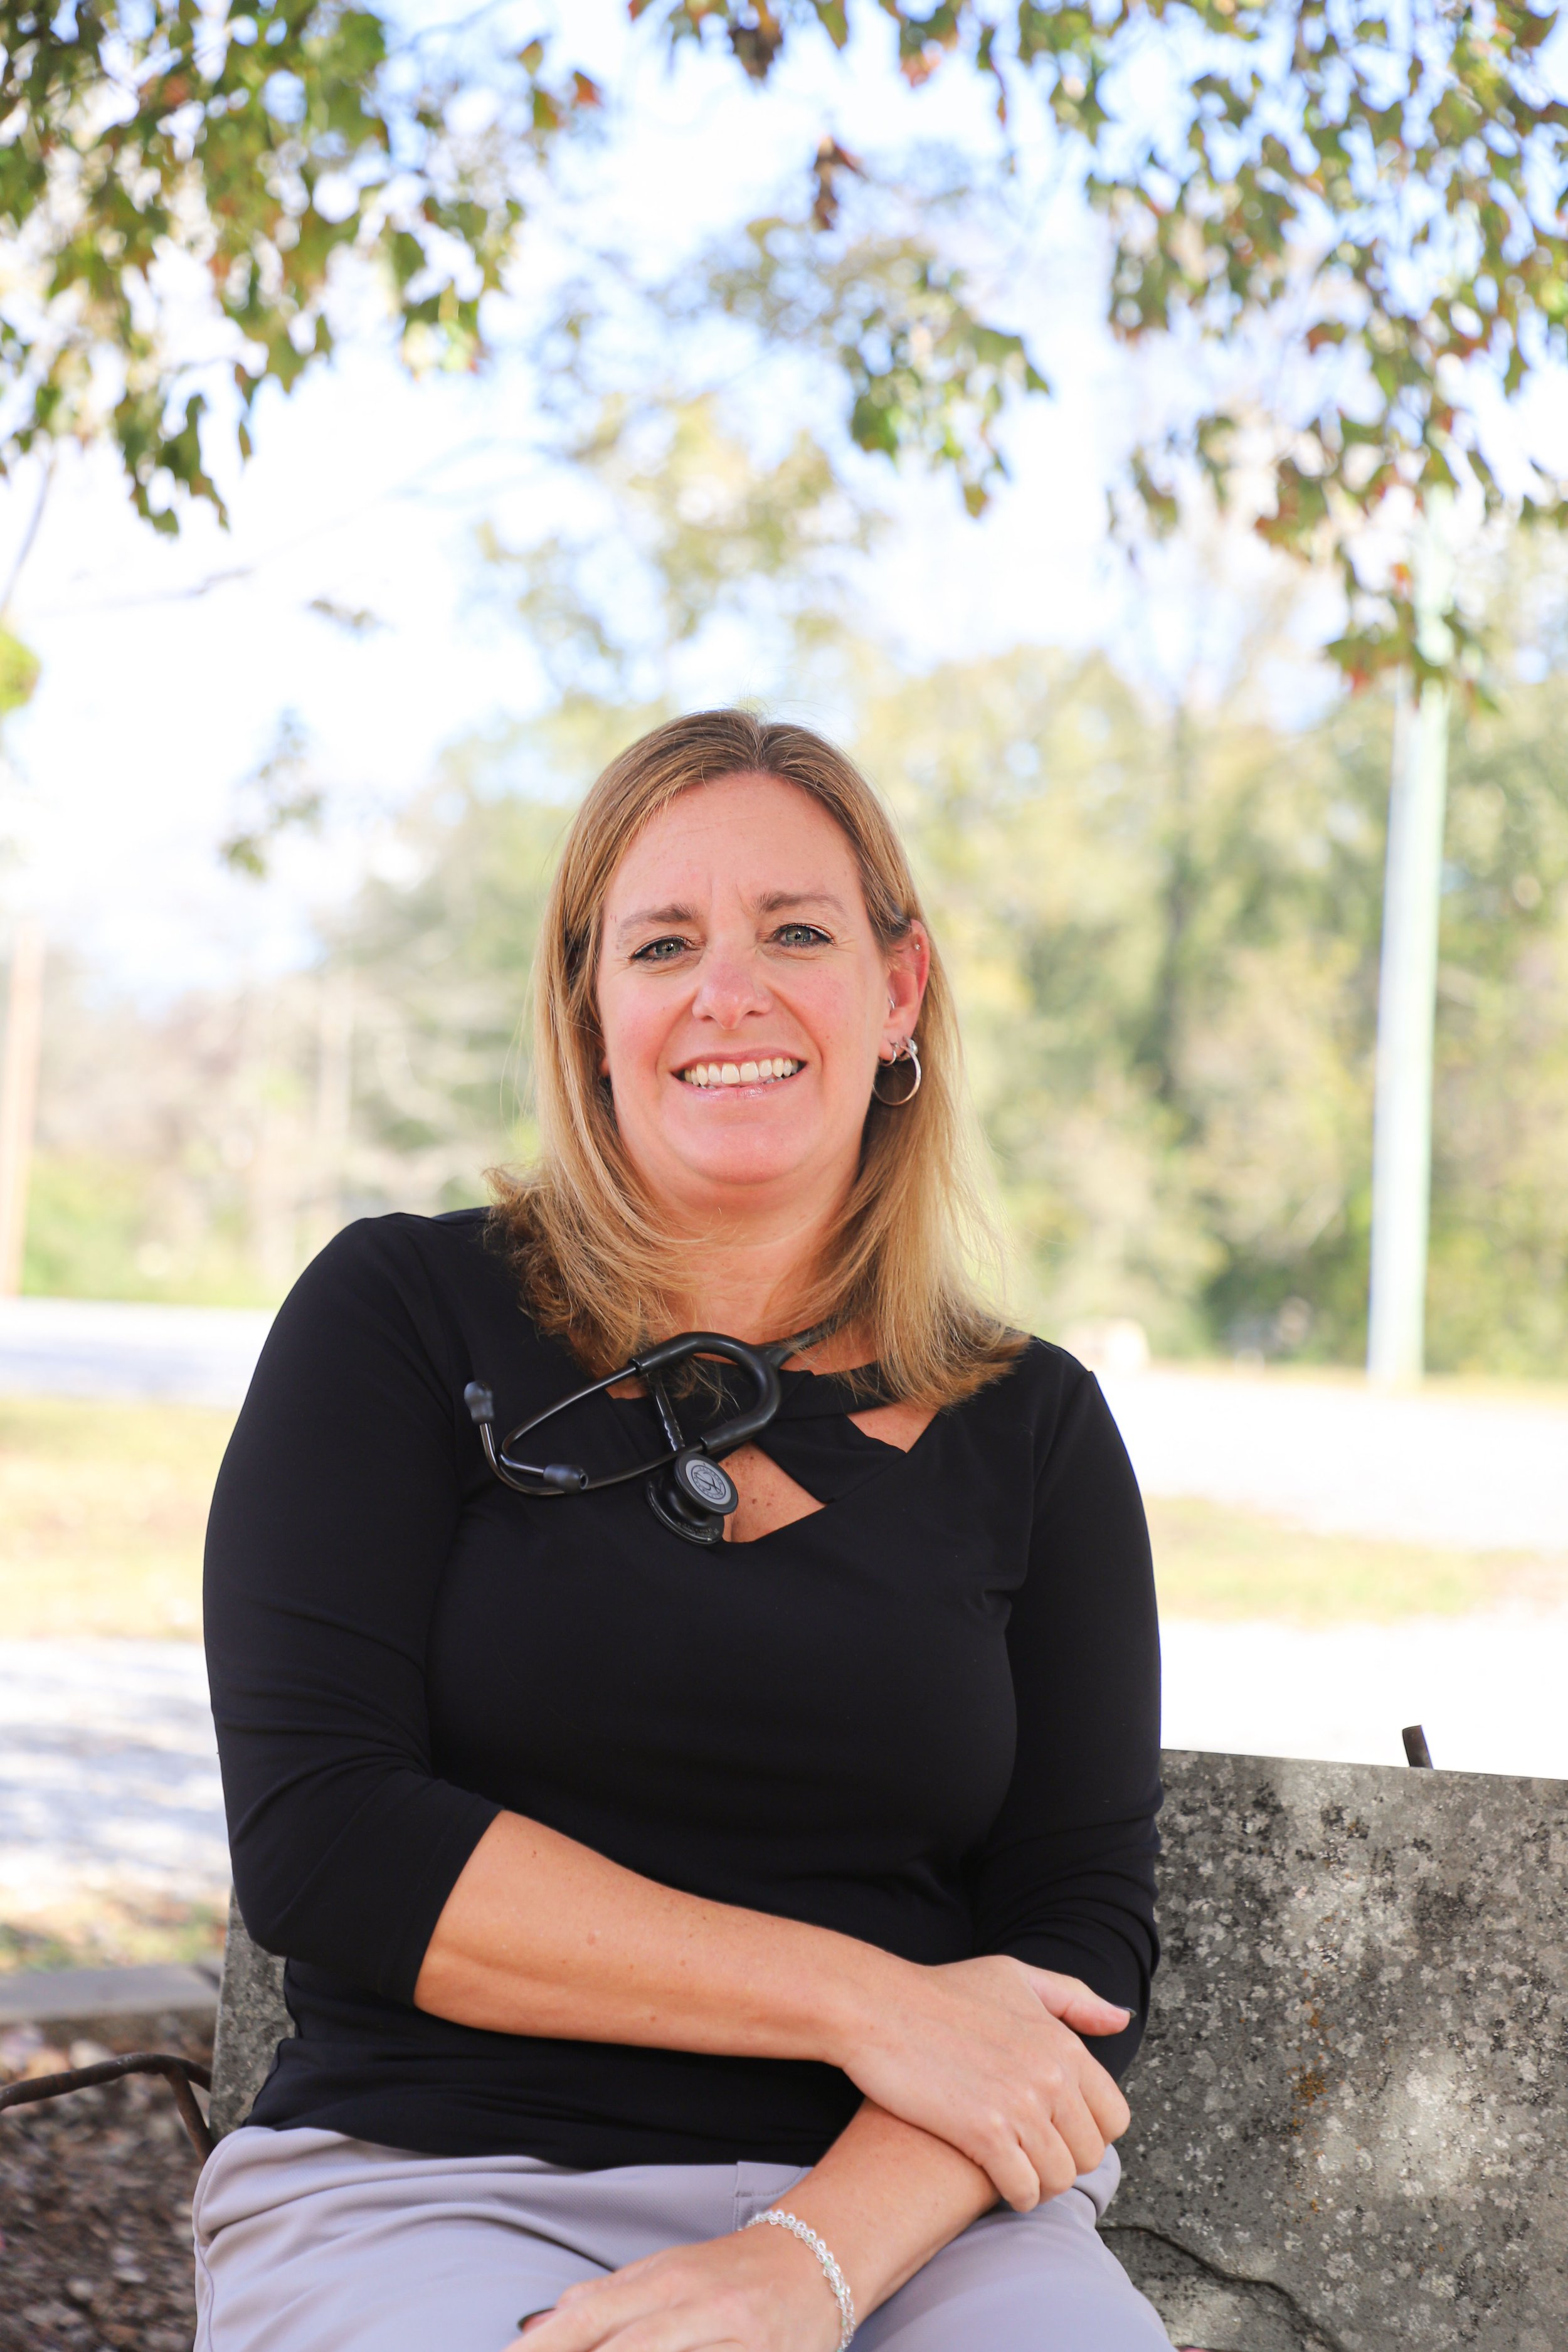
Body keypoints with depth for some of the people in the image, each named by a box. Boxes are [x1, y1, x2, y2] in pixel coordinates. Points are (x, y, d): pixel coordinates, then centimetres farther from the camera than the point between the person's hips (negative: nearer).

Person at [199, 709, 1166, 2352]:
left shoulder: (1034, 1429, 10)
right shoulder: (401, 1318, 4)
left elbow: (1083, 1944, 3)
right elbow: (315, 1833, -6)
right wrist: (858, 2001, -10)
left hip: (907, 2211, 3)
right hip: (441, 2189, -2)